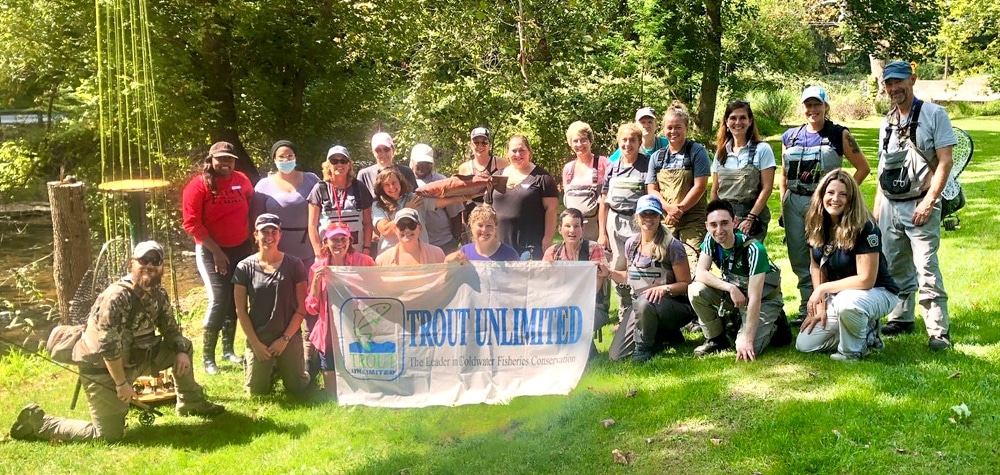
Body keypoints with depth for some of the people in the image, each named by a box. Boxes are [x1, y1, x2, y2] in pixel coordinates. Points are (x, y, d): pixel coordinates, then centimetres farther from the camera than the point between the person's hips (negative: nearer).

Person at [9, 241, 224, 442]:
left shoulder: (158, 295, -1)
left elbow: (170, 328, 12)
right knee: (108, 435, -7)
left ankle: (191, 404, 23)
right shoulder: (117, 297, -28)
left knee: (183, 345, 8)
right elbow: (109, 347, -28)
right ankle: (37, 422, 5)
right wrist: (121, 383, -22)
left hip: (135, 358, 9)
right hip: (102, 367, -8)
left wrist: (181, 351, -8)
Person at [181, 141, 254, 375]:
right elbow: (192, 224, -13)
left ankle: (228, 349, 25)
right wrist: (215, 251, -15)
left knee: (235, 301, 10)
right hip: (211, 252, -5)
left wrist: (251, 240, 8)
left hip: (241, 250, 5)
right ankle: (207, 357, -1)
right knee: (219, 300, -12)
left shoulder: (241, 181, 3)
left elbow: (252, 210, 14)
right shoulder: (199, 186, -10)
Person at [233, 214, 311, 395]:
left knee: (297, 388, 1)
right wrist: (255, 342, -7)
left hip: (289, 336, 0)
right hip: (258, 338, 0)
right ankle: (268, 366, 32)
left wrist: (285, 338, -10)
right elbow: (241, 310, -2)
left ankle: (282, 365, 32)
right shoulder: (244, 268, -4)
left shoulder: (294, 265, -5)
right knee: (257, 391, 0)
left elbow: (301, 307, -4)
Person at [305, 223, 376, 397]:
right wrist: (316, 281, -15)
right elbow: (312, 309, -3)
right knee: (332, 394, 6)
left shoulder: (364, 262, -6)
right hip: (329, 336, 1)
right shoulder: (318, 268, 0)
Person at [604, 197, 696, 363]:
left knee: (644, 303, -41)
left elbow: (685, 284, -11)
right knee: (616, 356, -4)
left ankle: (643, 348, -12)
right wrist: (610, 273, 2)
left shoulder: (671, 246, -13)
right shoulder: (631, 244, 4)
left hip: (673, 305, -6)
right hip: (640, 307, 6)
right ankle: (661, 336, 18)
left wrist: (664, 288, -28)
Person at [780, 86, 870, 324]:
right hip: (794, 204, 4)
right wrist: (783, 206, 11)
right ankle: (805, 310, 18)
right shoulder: (790, 137, 12)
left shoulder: (839, 135, 0)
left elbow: (863, 167, 3)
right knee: (799, 261, 8)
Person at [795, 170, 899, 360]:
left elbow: (866, 280, -24)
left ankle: (853, 350, -11)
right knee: (804, 344, -3)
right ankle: (866, 332, 15)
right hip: (837, 295, 7)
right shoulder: (816, 227, -3)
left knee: (846, 301, -41)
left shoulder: (865, 229, -22)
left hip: (878, 293, -7)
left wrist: (824, 289, -19)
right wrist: (820, 305, -1)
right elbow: (816, 266, 7)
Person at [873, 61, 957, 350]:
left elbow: (945, 161, -10)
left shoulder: (934, 114, -5)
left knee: (926, 268, -11)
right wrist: (878, 204, 13)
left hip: (919, 205, -6)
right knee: (895, 268, 13)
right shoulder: (887, 123, 13)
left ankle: (938, 331, -6)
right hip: (890, 206, 6)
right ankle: (901, 319, 26)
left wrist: (929, 202, -17)